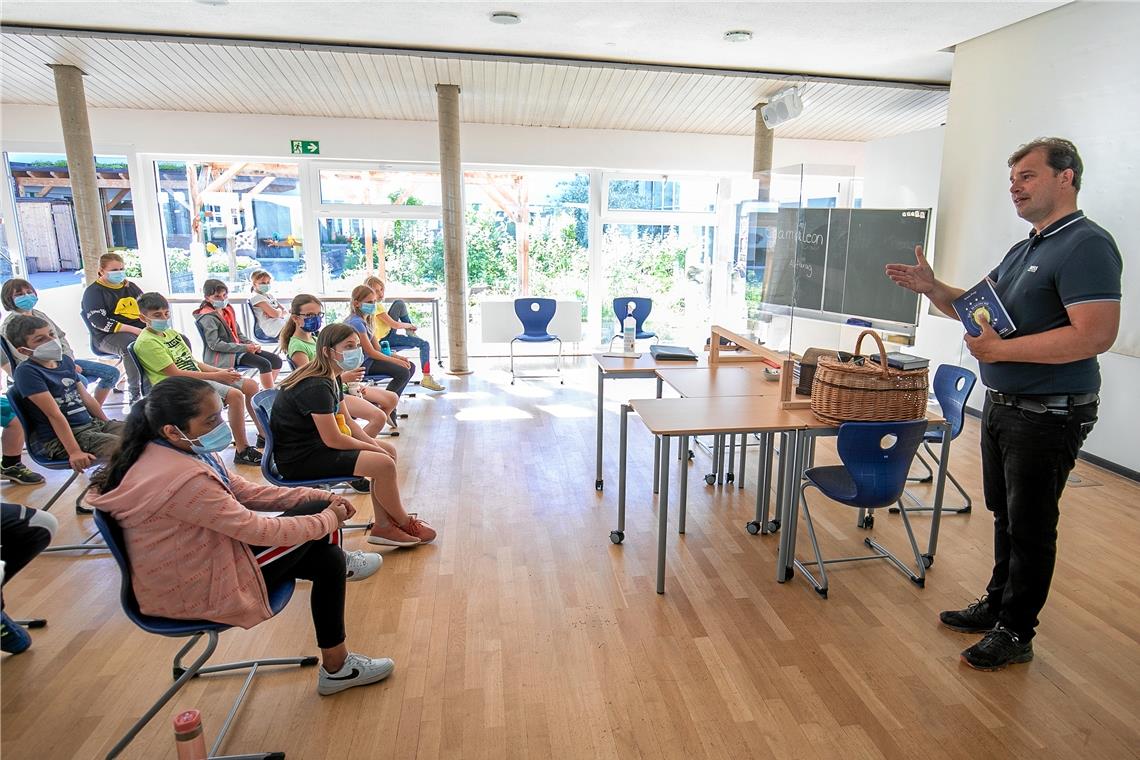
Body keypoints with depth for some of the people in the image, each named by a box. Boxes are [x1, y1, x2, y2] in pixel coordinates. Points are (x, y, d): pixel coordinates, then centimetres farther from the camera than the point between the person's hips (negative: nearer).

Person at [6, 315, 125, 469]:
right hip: (57, 439, -8)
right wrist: (74, 452, -23)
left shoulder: (65, 360, 11)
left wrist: (109, 425, 18)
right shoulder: (27, 372, -12)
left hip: (92, 423, 8)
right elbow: (55, 414, -19)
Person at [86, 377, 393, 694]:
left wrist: (321, 498, -5)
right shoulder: (183, 478, -32)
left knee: (327, 558, 4)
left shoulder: (178, 452, -2)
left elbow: (249, 493, 2)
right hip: (200, 593, -8)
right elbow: (259, 530, -26)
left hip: (203, 556, 9)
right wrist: (328, 519, -12)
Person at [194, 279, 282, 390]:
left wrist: (251, 344, -2)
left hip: (238, 347, 9)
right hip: (224, 354, -9)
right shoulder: (208, 317, -13)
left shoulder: (228, 309, 13)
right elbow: (214, 344, -21)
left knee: (276, 360, 1)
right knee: (264, 364, -25)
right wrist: (244, 348, -23)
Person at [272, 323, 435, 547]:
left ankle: (383, 526, 4)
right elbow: (333, 440, -24)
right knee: (384, 464, -20)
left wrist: (373, 444, -2)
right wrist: (373, 448, -11)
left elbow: (346, 420, 12)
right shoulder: (316, 386, -24)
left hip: (314, 445, 11)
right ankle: (405, 524, 5)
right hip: (299, 458, -11)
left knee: (389, 451, 7)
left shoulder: (332, 378, 8)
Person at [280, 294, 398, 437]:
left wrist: (351, 378, 4)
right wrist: (343, 377, -31)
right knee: (379, 417, -24)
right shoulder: (297, 346, -14)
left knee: (392, 399, 10)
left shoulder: (315, 338, 14)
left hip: (343, 387, 9)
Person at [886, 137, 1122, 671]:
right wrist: (932, 288, 2)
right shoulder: (1022, 250, 13)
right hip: (1002, 405, 9)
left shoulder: (1086, 246, -17)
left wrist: (1000, 350, -23)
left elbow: (1095, 335, -27)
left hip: (1048, 416, -9)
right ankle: (997, 603, 36)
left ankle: (1016, 632, 19)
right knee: (1005, 516, 20)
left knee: (1030, 526, 4)